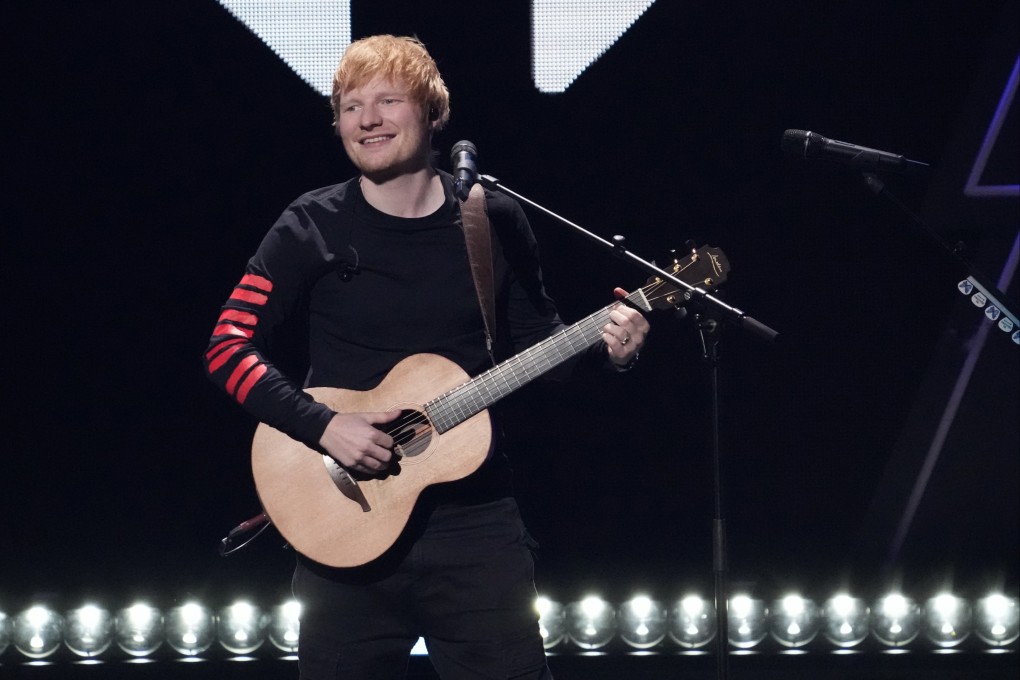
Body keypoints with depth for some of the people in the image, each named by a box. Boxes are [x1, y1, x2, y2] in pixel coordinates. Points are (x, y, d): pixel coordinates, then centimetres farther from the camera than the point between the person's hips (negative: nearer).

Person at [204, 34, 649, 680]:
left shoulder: (496, 221, 2)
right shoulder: (313, 229, -4)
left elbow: (535, 336, 14)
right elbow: (230, 350, -5)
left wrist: (605, 351, -6)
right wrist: (323, 425, -17)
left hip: (476, 522, 1)